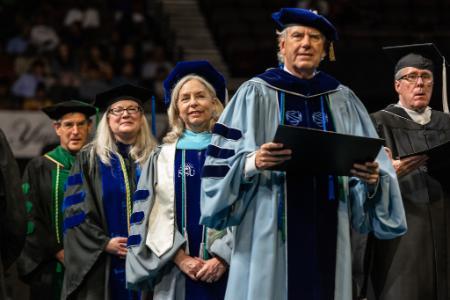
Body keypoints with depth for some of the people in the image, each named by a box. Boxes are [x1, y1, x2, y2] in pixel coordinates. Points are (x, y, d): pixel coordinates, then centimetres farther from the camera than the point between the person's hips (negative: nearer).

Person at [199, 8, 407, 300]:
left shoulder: (344, 100, 11)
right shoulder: (255, 93, 1)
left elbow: (374, 165, 9)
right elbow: (223, 163, -4)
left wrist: (373, 179, -13)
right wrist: (254, 162, -23)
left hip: (327, 230, 3)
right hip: (271, 229, -3)